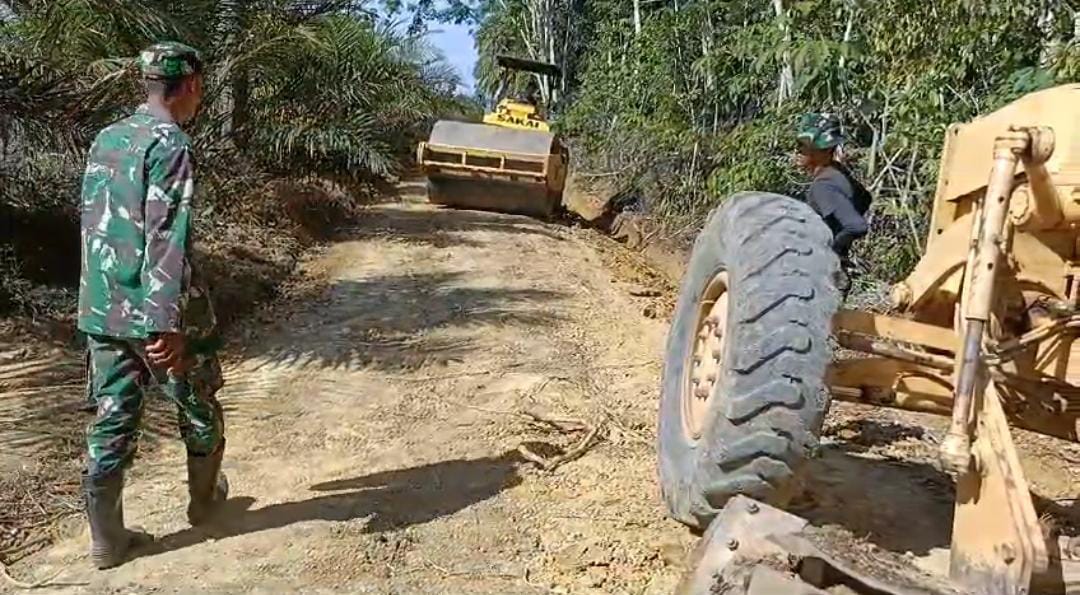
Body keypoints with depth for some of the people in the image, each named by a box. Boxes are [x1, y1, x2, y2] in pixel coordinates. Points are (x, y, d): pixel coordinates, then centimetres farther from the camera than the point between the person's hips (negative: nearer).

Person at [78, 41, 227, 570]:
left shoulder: (105, 139, 11)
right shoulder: (171, 145, -14)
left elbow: (94, 222, 18)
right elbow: (167, 238, -23)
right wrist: (171, 324, -25)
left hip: (102, 310, 7)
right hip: (156, 310, -7)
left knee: (111, 421, 11)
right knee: (199, 409, 15)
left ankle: (106, 539, 17)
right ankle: (204, 498, 35)